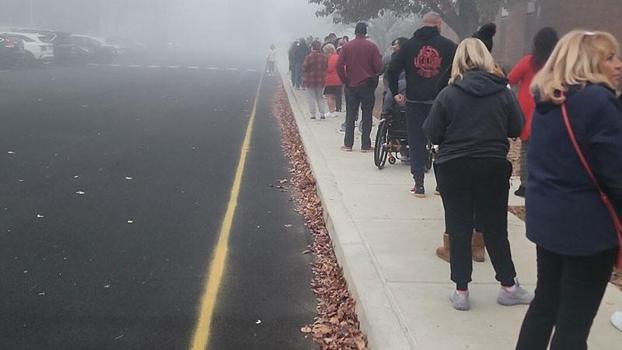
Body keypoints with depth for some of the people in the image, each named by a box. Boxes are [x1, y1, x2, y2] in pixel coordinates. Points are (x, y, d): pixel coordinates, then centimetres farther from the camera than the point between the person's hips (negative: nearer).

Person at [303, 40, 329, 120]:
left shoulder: (309, 57, -15)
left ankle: (313, 114, 5)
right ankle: (322, 114, 10)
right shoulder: (324, 57, -4)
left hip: (310, 80, -4)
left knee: (312, 98, 6)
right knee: (320, 97, 14)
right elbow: (327, 67, 2)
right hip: (321, 80, 4)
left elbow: (304, 69, -9)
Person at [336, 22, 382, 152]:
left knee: (350, 115, 10)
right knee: (366, 115, 4)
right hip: (368, 85, -2)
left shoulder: (346, 47, -1)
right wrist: (373, 75, 11)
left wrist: (345, 80, 5)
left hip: (351, 85, 2)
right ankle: (366, 145, 3)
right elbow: (378, 66, -9)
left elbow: (339, 66, -6)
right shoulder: (372, 46, -6)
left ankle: (348, 144, 10)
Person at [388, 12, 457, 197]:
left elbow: (393, 69, 0)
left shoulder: (409, 45, 4)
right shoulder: (448, 45, 0)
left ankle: (419, 184, 6)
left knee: (416, 142, 8)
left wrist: (395, 92, 8)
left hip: (415, 101, 1)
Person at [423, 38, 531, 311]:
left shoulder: (448, 94, -8)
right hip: (493, 168, 1)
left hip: (453, 168, -1)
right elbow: (517, 128, 3)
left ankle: (461, 291, 12)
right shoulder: (503, 92, -4)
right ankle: (508, 286, 23)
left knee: (459, 229, 8)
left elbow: (432, 133, -6)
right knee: (495, 228, 13)